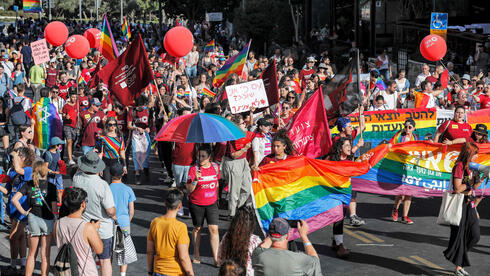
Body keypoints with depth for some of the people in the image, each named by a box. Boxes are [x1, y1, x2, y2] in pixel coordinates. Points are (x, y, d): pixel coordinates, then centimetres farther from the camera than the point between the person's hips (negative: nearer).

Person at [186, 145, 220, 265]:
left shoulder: (215, 167, -2)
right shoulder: (194, 169, -13)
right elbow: (189, 189, -17)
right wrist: (195, 180, -34)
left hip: (212, 203, 2)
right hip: (196, 204, -2)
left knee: (214, 228, -6)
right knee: (197, 228, 12)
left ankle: (216, 258, -3)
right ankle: (196, 255, 30)